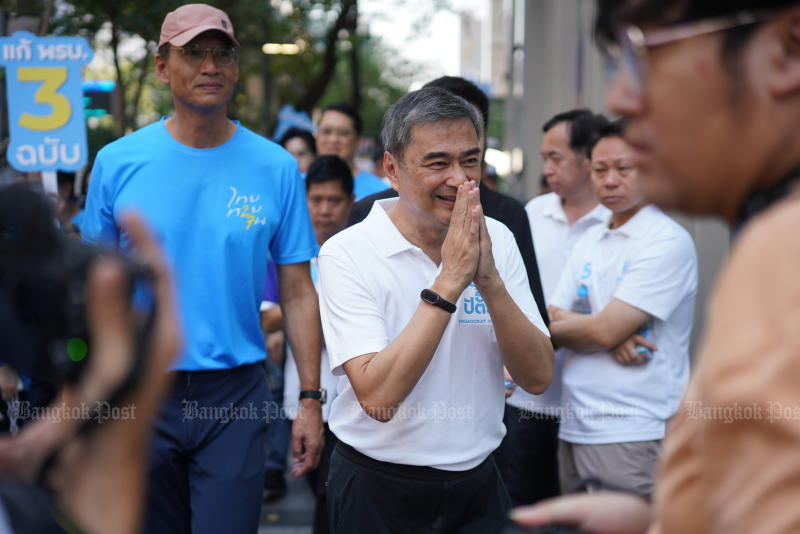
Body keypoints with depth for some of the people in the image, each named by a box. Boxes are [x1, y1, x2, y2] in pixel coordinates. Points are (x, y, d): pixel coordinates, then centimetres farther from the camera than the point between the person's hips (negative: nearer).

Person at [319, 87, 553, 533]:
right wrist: (449, 282, -26)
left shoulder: (497, 240, -1)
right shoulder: (347, 254, -15)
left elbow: (538, 378, -7)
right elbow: (378, 397, -25)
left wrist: (489, 280, -21)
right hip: (379, 491, -3)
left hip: (479, 481, 4)